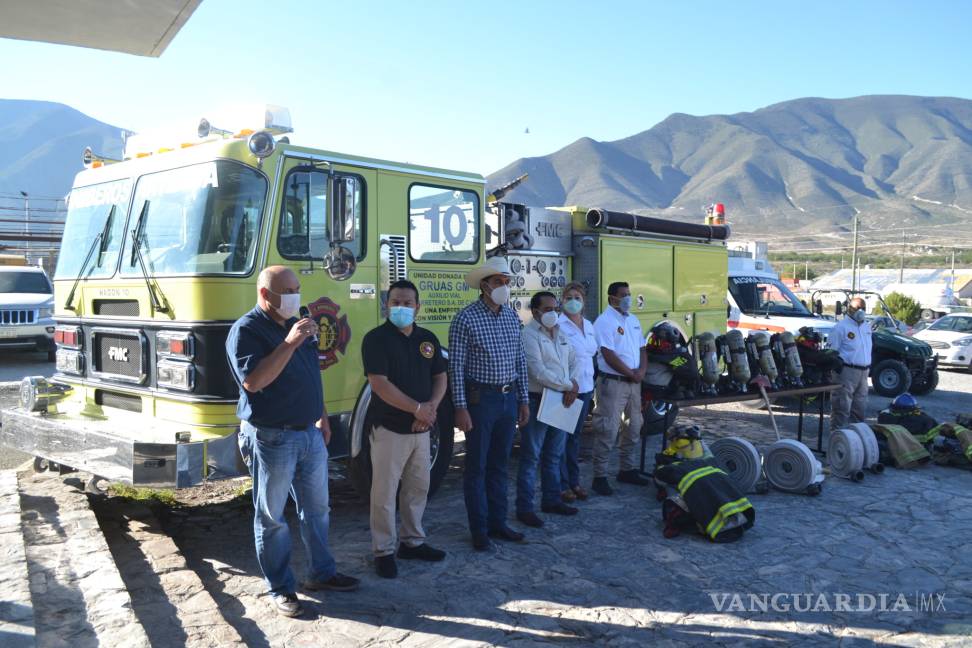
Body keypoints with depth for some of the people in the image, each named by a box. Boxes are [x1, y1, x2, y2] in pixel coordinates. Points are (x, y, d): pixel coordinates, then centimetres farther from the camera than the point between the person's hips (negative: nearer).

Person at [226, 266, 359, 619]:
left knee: (316, 509, 16)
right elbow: (252, 381, -26)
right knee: (271, 516, 5)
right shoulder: (246, 330, -13)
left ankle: (322, 572, 30)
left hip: (310, 434, 8)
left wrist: (322, 416, 19)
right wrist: (290, 343, -28)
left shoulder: (297, 325, 11)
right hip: (272, 439, -7)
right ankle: (280, 588, 17)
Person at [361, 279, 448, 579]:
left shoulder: (427, 339, 9)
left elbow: (440, 377, 10)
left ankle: (413, 542, 29)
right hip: (389, 428, -6)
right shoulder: (376, 338, -11)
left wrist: (431, 407, -8)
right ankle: (383, 551, 12)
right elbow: (379, 384, -19)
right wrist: (417, 408, -18)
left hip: (421, 429, 6)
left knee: (418, 487, 15)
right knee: (385, 493, 0)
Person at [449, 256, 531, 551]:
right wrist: (461, 408, -16)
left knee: (499, 465, 15)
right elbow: (456, 366, -12)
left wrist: (523, 400, 11)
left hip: (508, 398, 6)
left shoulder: (512, 316, 8)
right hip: (480, 399, -6)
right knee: (477, 467, 4)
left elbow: (520, 361, 13)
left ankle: (498, 522, 26)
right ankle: (479, 530, 15)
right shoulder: (466, 318, -11)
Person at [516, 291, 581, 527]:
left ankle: (551, 500, 29)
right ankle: (525, 508, 3)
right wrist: (567, 386, -14)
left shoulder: (560, 334, 14)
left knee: (554, 456, 17)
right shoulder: (529, 334, -12)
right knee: (531, 457, -2)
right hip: (537, 400, -8)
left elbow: (574, 362, 15)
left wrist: (573, 385, -5)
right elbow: (538, 372, -20)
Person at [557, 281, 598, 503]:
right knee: (562, 436, 0)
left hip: (585, 387, 7)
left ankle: (574, 481, 23)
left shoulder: (589, 325, 12)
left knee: (575, 435, 15)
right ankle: (562, 485, 8)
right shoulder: (558, 325, -11)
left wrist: (592, 385, 17)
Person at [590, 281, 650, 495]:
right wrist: (631, 373, -13)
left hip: (633, 382, 8)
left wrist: (642, 370, -2)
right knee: (608, 431, -7)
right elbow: (608, 355, -17)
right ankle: (600, 477, -1)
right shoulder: (604, 321, -11)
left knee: (634, 428, 15)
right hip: (612, 382, -8)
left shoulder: (633, 320, 15)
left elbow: (642, 349, 16)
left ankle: (627, 470, 29)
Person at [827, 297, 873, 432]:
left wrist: (868, 367, 20)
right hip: (847, 371, -8)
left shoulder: (867, 326, 15)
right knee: (842, 406, -7)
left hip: (863, 371, 8)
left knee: (860, 406, 15)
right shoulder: (842, 327, -10)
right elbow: (831, 351, -12)